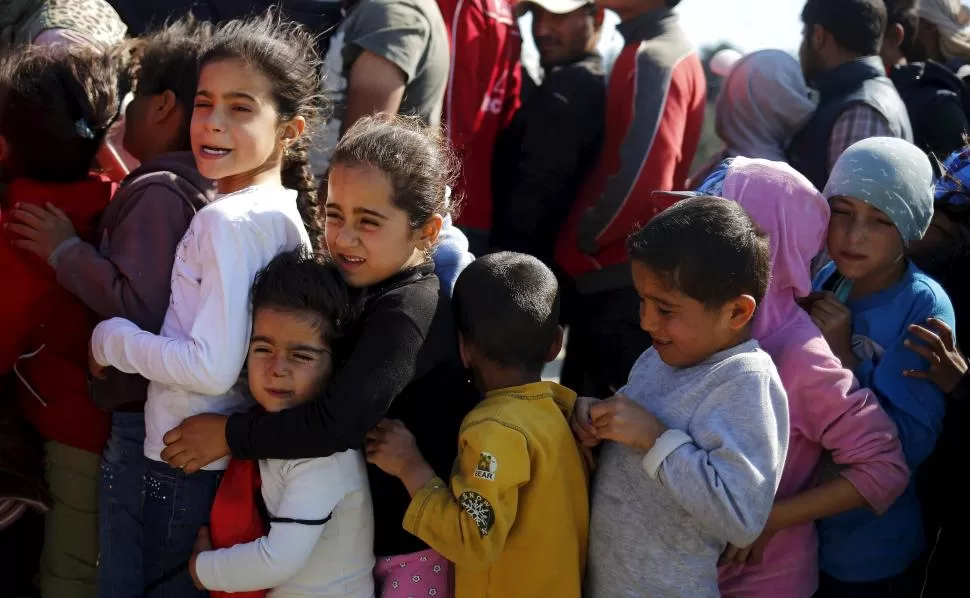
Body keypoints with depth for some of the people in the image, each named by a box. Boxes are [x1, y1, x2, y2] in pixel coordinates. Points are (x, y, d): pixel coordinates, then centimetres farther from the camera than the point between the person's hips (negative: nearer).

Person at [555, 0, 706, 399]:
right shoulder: (661, 51, 17)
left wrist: (577, 247, -11)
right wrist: (585, 246, 14)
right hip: (614, 275, 10)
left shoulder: (653, 60, -14)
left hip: (621, 279, -10)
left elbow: (640, 180, -24)